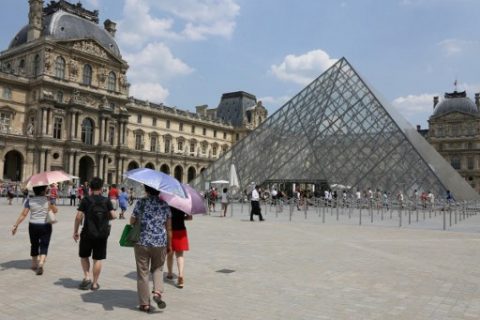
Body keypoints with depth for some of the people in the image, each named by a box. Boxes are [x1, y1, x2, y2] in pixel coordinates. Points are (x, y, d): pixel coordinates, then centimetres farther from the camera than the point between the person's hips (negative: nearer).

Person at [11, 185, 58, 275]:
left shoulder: (29, 201, -4)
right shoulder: (48, 199, -8)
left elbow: (23, 214, -8)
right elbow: (55, 211, -1)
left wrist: (16, 225, -3)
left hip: (33, 225, 2)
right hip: (45, 226, -2)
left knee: (34, 245, 19)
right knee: (44, 246, 1)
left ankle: (34, 264, 33)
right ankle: (41, 263, -21)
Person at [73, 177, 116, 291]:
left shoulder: (85, 200, -5)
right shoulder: (106, 201, -1)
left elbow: (78, 217, -9)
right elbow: (113, 215, -7)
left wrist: (75, 231, 1)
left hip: (87, 233, -1)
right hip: (102, 234, 1)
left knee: (84, 256, 19)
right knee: (97, 259, 8)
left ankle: (87, 276, 6)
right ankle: (95, 283, 14)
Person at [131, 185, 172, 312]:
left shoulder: (141, 202, -4)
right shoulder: (165, 205, 2)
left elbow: (132, 222, -1)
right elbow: (169, 228, 5)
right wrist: (169, 245, 14)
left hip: (142, 242, -1)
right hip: (160, 243, 2)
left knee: (142, 273, 8)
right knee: (158, 269, 21)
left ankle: (144, 303, 13)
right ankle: (157, 292, -1)